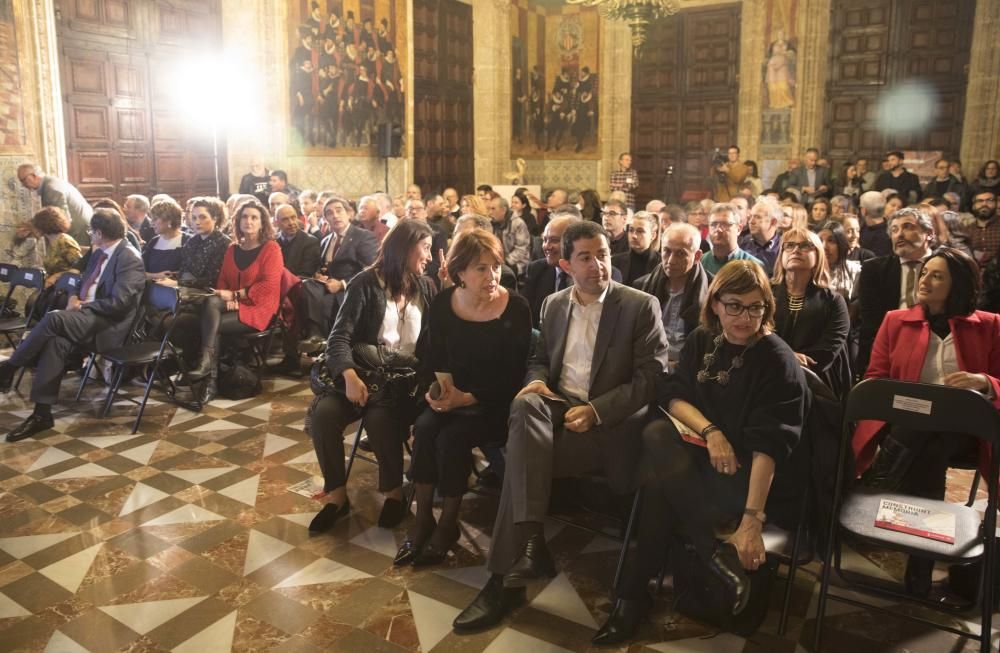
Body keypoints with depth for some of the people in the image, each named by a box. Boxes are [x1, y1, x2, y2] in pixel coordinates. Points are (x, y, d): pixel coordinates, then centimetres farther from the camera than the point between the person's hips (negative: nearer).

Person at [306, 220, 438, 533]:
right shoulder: (366, 283, 0)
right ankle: (337, 494, -7)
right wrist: (350, 376, -28)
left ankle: (394, 491, -6)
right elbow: (339, 336, -10)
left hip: (405, 377, 0)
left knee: (380, 418, -31)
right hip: (365, 371, 0)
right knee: (323, 413, -27)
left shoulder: (425, 287, 12)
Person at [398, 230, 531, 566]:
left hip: (494, 402, -4)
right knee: (425, 427, -24)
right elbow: (434, 358, 8)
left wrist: (469, 398, -20)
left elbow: (514, 375, -12)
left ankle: (447, 525, -7)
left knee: (451, 437, -27)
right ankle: (422, 520, -11)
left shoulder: (516, 308, -14)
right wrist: (438, 388, -11)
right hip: (452, 397, 4)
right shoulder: (442, 304, -2)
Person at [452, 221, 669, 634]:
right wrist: (538, 381, -5)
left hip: (609, 423, -5)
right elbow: (540, 359, 21)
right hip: (558, 409, 5)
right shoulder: (553, 305, 14)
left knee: (523, 450, -30)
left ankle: (506, 576, -19)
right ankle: (530, 544, -32)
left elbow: (651, 378, -8)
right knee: (525, 405, -32)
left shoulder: (641, 306, -3)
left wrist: (595, 410, -20)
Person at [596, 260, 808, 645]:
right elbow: (673, 395, 0)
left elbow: (768, 445, -22)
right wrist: (710, 431, -20)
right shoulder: (702, 341, 4)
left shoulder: (778, 361, -14)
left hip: (751, 474, -5)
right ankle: (717, 555, -25)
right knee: (656, 435, -27)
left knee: (658, 484, -28)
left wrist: (752, 519, -30)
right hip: (703, 456, 6)